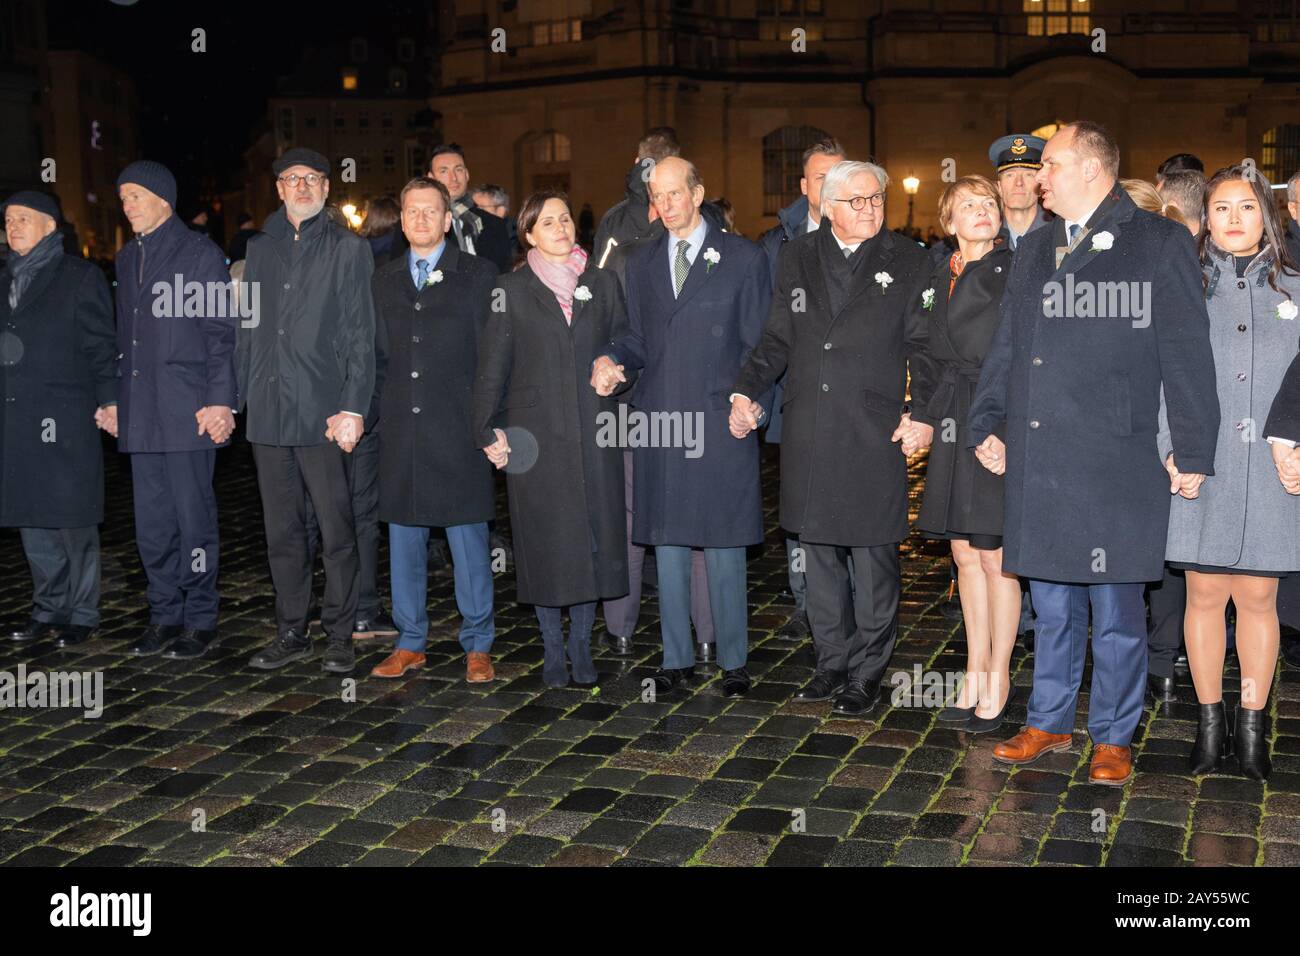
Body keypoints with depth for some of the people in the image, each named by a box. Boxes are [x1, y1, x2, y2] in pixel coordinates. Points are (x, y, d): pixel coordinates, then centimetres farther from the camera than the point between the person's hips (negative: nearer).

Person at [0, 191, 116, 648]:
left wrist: (109, 400, -12)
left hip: (64, 419, -6)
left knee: (72, 521, -1)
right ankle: (48, 610, 22)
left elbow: (100, 345, -4)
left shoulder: (80, 276, 0)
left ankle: (81, 614, 9)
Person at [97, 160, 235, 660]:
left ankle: (200, 620, 9)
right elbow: (123, 335, 21)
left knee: (194, 519, -1)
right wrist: (112, 399, 16)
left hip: (187, 411, -6)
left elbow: (220, 331, -6)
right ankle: (165, 615, 20)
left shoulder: (200, 253, -1)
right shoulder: (127, 258, 18)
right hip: (140, 414, 6)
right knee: (152, 524, 9)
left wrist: (219, 400, -13)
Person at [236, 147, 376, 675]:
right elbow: (246, 330, 17)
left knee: (337, 529, -2)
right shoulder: (258, 249, 16)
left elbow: (360, 335, -2)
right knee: (282, 531, 10)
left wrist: (353, 407, -10)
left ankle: (339, 635, 9)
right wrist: (235, 396, 9)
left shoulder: (348, 249, 3)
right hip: (267, 411, 4)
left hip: (323, 412, -4)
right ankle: (291, 632, 20)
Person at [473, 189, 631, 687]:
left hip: (593, 432, 2)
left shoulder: (602, 284, 11)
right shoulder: (512, 290, 4)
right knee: (545, 544, 2)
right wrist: (488, 430, -2)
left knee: (592, 539, 3)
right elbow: (492, 365, 3)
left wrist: (617, 371, -1)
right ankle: (553, 649, 15)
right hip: (535, 434, -2)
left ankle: (582, 646, 16)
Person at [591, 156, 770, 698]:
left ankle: (733, 661, 13)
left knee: (724, 545, 1)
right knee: (667, 544, 9)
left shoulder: (743, 258, 3)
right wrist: (611, 361, -3)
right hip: (659, 419, 4)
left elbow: (760, 342, 2)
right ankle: (677, 658, 20)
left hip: (720, 423, -4)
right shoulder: (641, 264, 15)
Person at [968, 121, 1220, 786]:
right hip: (1036, 462, 5)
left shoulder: (1158, 243, -1)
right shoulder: (1033, 250, 17)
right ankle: (1048, 724, 27)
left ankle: (1113, 738, 19)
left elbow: (1187, 355, -4)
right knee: (1052, 605, 14)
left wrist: (1194, 453, -7)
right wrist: (985, 425, 9)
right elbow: (1004, 349, 19)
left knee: (1115, 610, 5)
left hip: (1115, 464, -5)